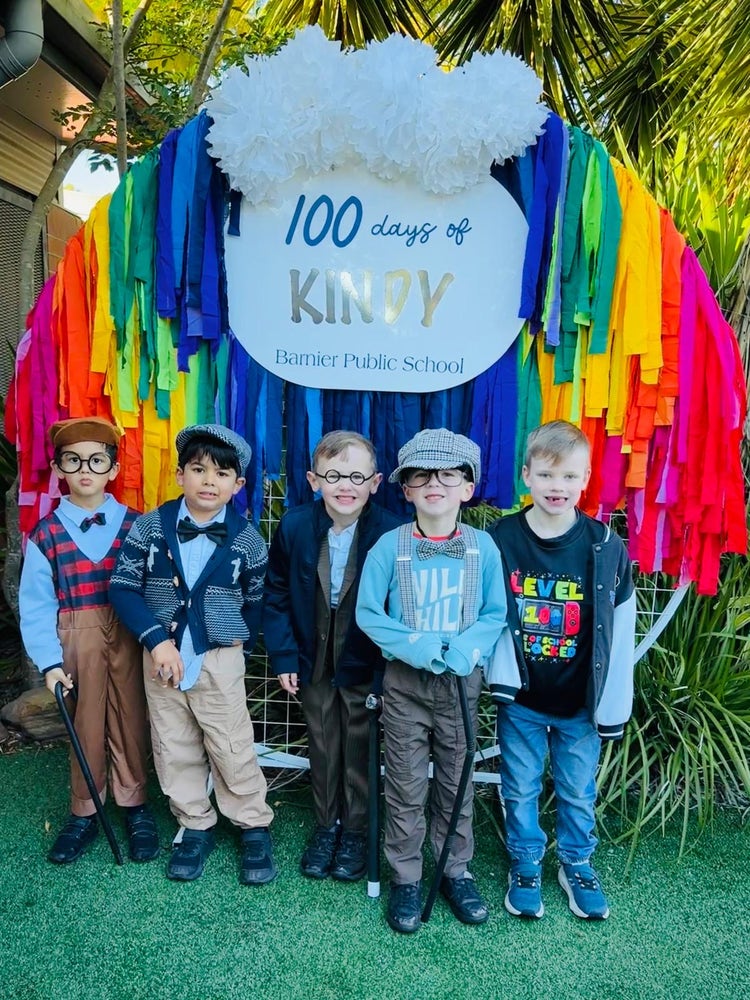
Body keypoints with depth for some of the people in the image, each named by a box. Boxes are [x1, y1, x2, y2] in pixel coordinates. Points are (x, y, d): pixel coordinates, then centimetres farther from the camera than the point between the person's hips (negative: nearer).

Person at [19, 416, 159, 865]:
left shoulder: (135, 525, 0)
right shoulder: (46, 534, 0)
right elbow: (36, 605, 0)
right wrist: (50, 661, -7)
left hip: (128, 636, 0)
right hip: (77, 639, 0)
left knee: (130, 719, 9)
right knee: (86, 725, 10)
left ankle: (135, 805, 27)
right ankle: (84, 812, 29)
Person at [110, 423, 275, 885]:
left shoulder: (247, 540, -5)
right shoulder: (150, 527, -5)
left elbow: (257, 600, 7)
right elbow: (123, 587, -7)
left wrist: (242, 641, -2)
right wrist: (157, 639, -16)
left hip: (220, 659, -2)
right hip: (162, 656, 2)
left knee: (234, 748, 4)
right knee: (175, 748, 13)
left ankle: (255, 828, 23)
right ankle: (195, 827, 31)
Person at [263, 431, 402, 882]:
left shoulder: (391, 533, -21)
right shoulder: (294, 527, -12)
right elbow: (276, 596, -2)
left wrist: (388, 669, -14)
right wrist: (284, 656, -4)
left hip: (365, 666, -2)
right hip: (314, 663, 3)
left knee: (360, 752, 14)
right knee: (322, 748, 19)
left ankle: (356, 830, 37)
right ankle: (327, 824, 41)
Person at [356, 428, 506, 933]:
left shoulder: (483, 546, -6)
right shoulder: (390, 545, -9)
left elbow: (495, 614, -1)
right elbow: (367, 613, -6)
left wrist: (468, 645, -20)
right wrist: (412, 644, -20)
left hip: (462, 681, 1)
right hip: (405, 680, -1)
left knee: (456, 779, 16)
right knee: (406, 784, 10)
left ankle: (456, 869, 36)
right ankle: (406, 876, 30)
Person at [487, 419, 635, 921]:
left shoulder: (606, 546, -10)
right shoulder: (499, 540, -10)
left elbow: (620, 631, -4)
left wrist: (614, 705, -2)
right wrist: (496, 673, -9)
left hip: (580, 702, 0)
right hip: (521, 699, 0)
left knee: (579, 790, 17)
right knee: (521, 789, 15)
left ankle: (578, 864, 40)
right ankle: (525, 865, 37)